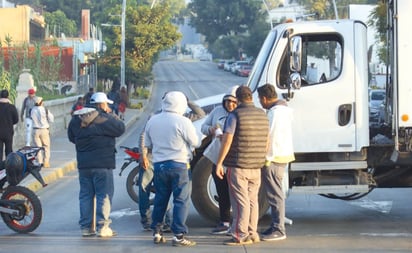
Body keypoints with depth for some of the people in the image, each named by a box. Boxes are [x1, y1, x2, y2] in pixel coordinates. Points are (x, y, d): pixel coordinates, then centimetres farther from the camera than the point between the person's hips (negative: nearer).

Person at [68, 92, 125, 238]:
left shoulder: (76, 119, 8)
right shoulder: (103, 119, -13)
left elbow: (71, 137, 18)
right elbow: (120, 128, -6)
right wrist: (110, 115, 5)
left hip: (83, 164, 6)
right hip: (102, 164, -6)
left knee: (85, 195, 11)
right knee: (104, 195, 0)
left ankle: (86, 227, 12)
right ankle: (102, 227, -3)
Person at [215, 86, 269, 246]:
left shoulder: (235, 115, -11)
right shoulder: (262, 115, 9)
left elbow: (227, 140, -16)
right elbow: (266, 141, 14)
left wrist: (219, 163, -12)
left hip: (238, 165, -6)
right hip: (256, 166, 6)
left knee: (240, 201, -4)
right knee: (252, 200, 13)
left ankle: (240, 235, -3)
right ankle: (252, 234, 17)